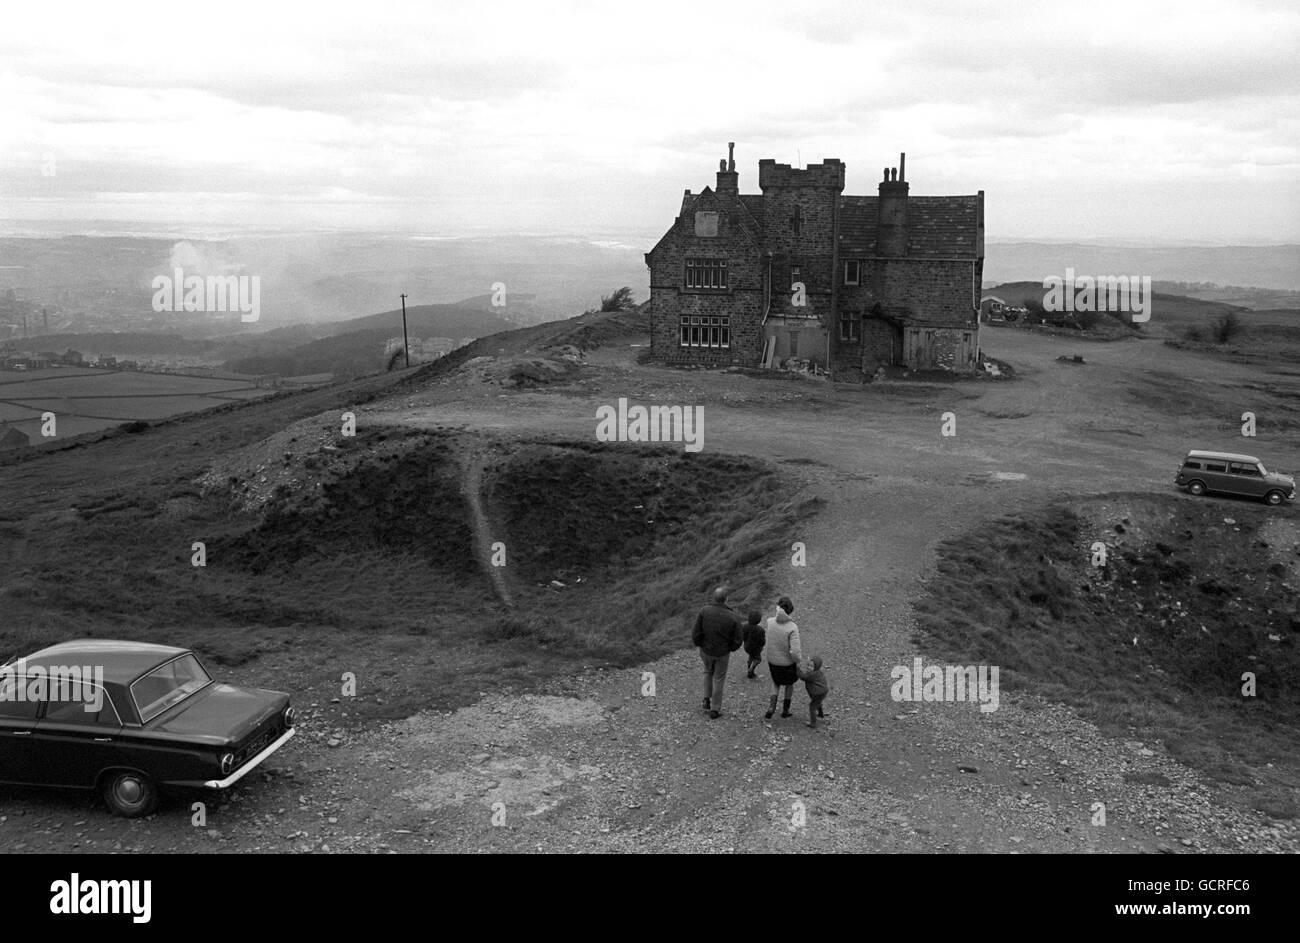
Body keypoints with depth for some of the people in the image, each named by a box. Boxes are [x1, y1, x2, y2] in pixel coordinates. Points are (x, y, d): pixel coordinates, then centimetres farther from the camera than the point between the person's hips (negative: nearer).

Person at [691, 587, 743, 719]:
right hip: (723, 652, -1)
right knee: (718, 679, 18)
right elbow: (737, 640, -14)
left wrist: (699, 644, 4)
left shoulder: (704, 611, -23)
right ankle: (714, 710, 26)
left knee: (708, 671, 32)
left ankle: (707, 700, 29)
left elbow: (696, 633, -18)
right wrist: (730, 648, 9)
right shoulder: (733, 618, -23)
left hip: (706, 650, 1)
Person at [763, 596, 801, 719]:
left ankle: (771, 707, 16)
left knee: (776, 682, 31)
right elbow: (794, 652, -28)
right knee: (790, 683, 29)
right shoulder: (792, 628, -29)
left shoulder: (770, 622, -18)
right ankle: (785, 709, 40)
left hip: (772, 660, 3)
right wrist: (798, 659, -7)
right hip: (787, 662, -3)